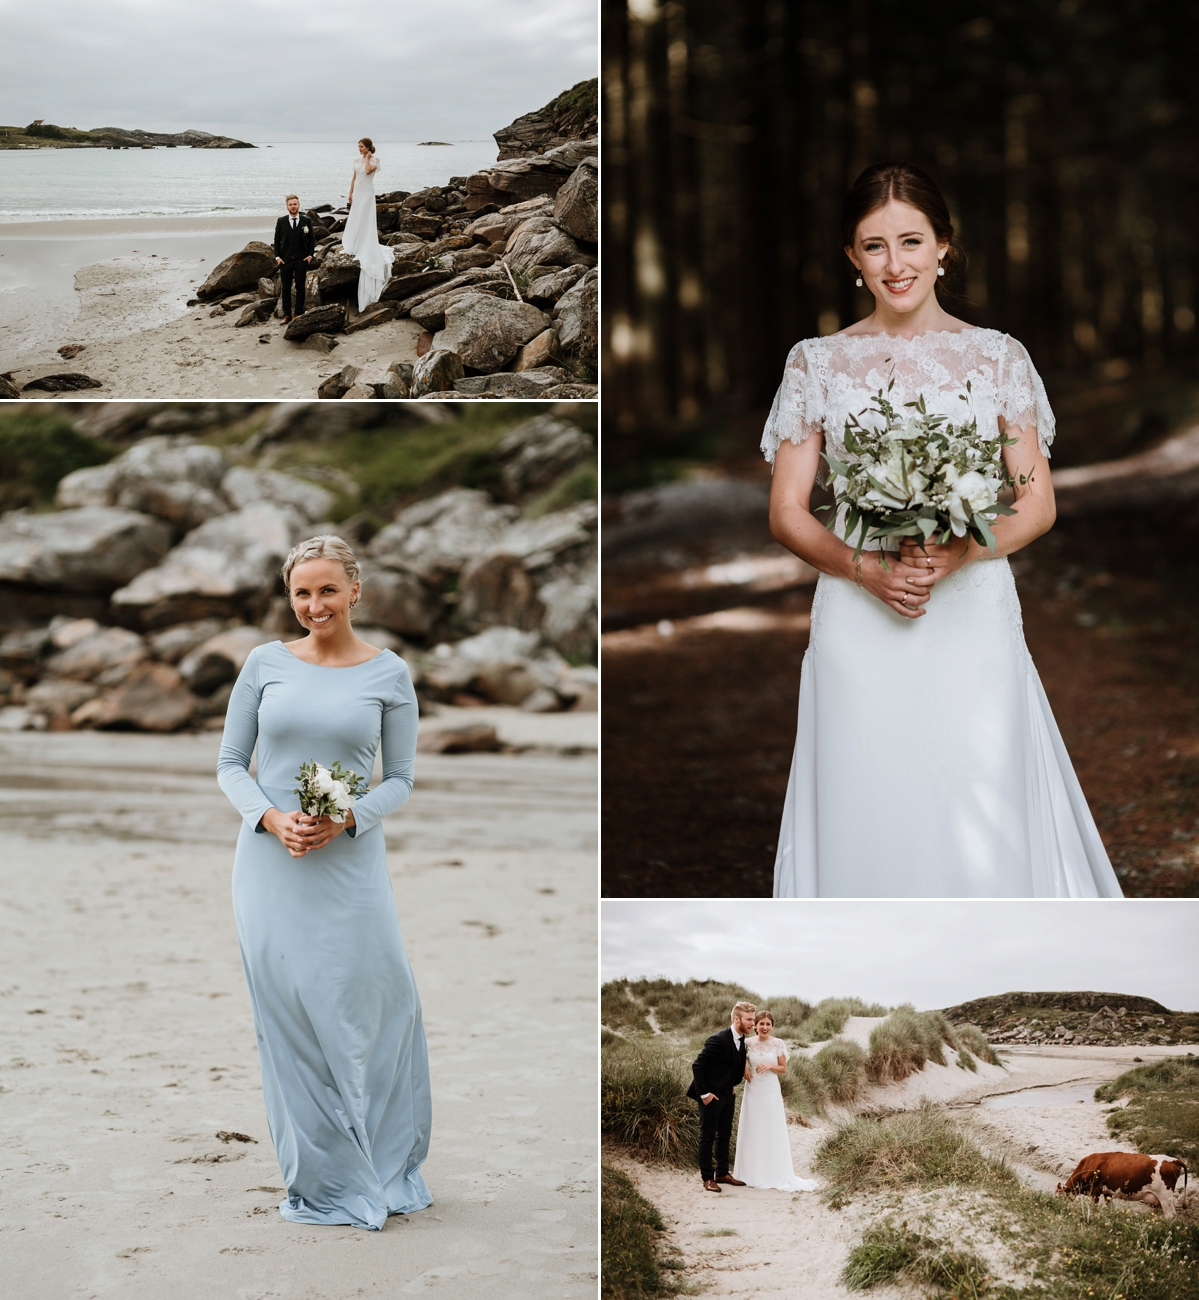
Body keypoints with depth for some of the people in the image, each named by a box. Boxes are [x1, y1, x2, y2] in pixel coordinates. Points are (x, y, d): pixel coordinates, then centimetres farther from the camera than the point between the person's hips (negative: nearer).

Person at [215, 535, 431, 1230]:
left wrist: (346, 819, -12)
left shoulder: (390, 674, 2)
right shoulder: (266, 663, 3)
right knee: (291, 1020, 3)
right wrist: (273, 819, -11)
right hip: (271, 863, 1)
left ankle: (387, 1167, 22)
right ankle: (325, 1180, 17)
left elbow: (401, 779, 5)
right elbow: (231, 763, 6)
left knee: (374, 1010, 1)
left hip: (351, 861, -1)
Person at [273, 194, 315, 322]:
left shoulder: (306, 221, 2)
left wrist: (310, 255, -1)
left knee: (300, 287, 4)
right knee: (286, 287, 3)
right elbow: (277, 240, 8)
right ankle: (287, 314, 7)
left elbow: (312, 239, 8)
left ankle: (299, 313, 9)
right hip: (285, 260, 1)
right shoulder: (281, 221, 3)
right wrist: (277, 257, -1)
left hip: (302, 260, -1)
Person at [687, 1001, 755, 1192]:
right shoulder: (718, 1040, -23)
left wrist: (733, 1085, 9)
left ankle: (722, 1173, 26)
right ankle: (707, 1178, 6)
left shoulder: (741, 1040, 3)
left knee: (724, 1135, 15)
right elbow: (697, 1065, -22)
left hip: (727, 1095, 8)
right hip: (712, 1096, -8)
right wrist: (704, 1094, -20)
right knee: (708, 1137, 1)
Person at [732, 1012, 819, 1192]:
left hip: (771, 1092, -1)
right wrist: (744, 1070, -7)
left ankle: (776, 1174, 7)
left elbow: (783, 1069, 2)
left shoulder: (778, 1044, -3)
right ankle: (751, 1174, 14)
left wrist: (770, 1066, -16)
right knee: (752, 1131, 5)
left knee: (773, 1132, 0)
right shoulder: (748, 1043, 0)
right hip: (753, 1091, 1)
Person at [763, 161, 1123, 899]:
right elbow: (787, 513, 4)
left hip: (974, 621, 0)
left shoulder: (998, 358, 5)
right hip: (860, 624, 0)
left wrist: (956, 555, -14)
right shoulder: (817, 364, 5)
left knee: (985, 816, -3)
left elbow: (1039, 505, 4)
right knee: (866, 814, 1)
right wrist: (866, 569, -14)